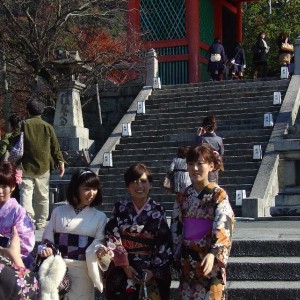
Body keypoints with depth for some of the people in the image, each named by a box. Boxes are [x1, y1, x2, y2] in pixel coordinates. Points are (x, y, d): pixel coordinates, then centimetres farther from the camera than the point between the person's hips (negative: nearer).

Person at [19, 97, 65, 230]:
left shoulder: (24, 125, -3)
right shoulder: (47, 127, 0)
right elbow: (55, 146, 2)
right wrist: (60, 162, 9)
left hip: (26, 166, -1)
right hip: (43, 167, 1)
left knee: (26, 193, -3)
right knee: (43, 196, 11)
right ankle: (41, 222, 17)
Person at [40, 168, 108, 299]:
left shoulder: (99, 217, 6)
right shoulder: (58, 212, 9)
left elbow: (98, 243, -2)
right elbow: (48, 238, 9)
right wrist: (45, 249, -12)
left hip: (82, 270, -1)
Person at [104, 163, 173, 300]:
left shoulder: (158, 211, -1)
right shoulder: (120, 208, 0)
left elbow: (164, 243, -3)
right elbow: (112, 237, -3)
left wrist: (155, 271, -10)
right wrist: (124, 265, -9)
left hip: (151, 269, 0)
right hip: (122, 270, 0)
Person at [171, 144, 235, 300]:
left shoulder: (218, 195, -9)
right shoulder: (182, 196, 6)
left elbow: (223, 228, -20)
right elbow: (176, 229, 11)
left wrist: (212, 254, -34)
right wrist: (177, 257, 9)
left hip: (209, 258, -5)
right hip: (187, 260, 5)